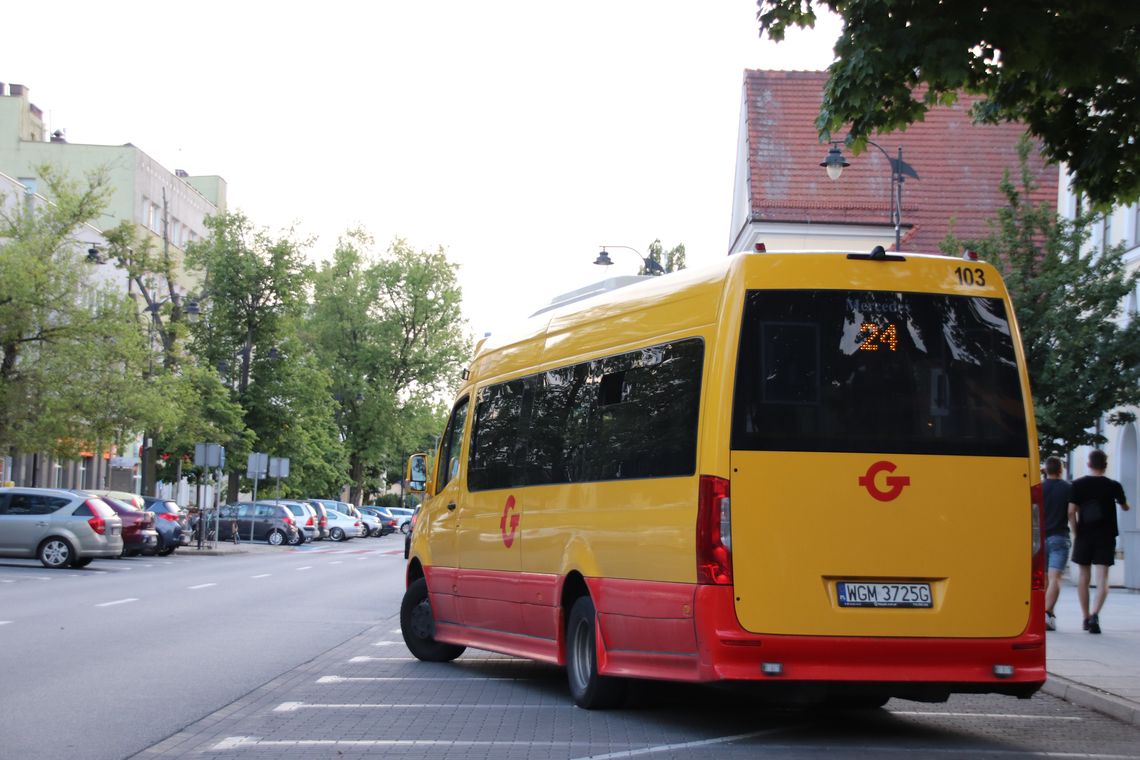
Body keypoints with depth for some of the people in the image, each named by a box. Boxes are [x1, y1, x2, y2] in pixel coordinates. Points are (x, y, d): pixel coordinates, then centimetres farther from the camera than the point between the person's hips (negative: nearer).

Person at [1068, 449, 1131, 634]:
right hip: (1106, 536, -1)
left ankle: (1086, 618, 19)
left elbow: (1071, 511, -9)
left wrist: (1076, 532, 2)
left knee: (1083, 576, 14)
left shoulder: (1078, 484, -2)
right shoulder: (1113, 486, -2)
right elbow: (1125, 507, 14)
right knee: (1102, 578, -5)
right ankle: (1095, 614, -24)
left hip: (1084, 535, 1)